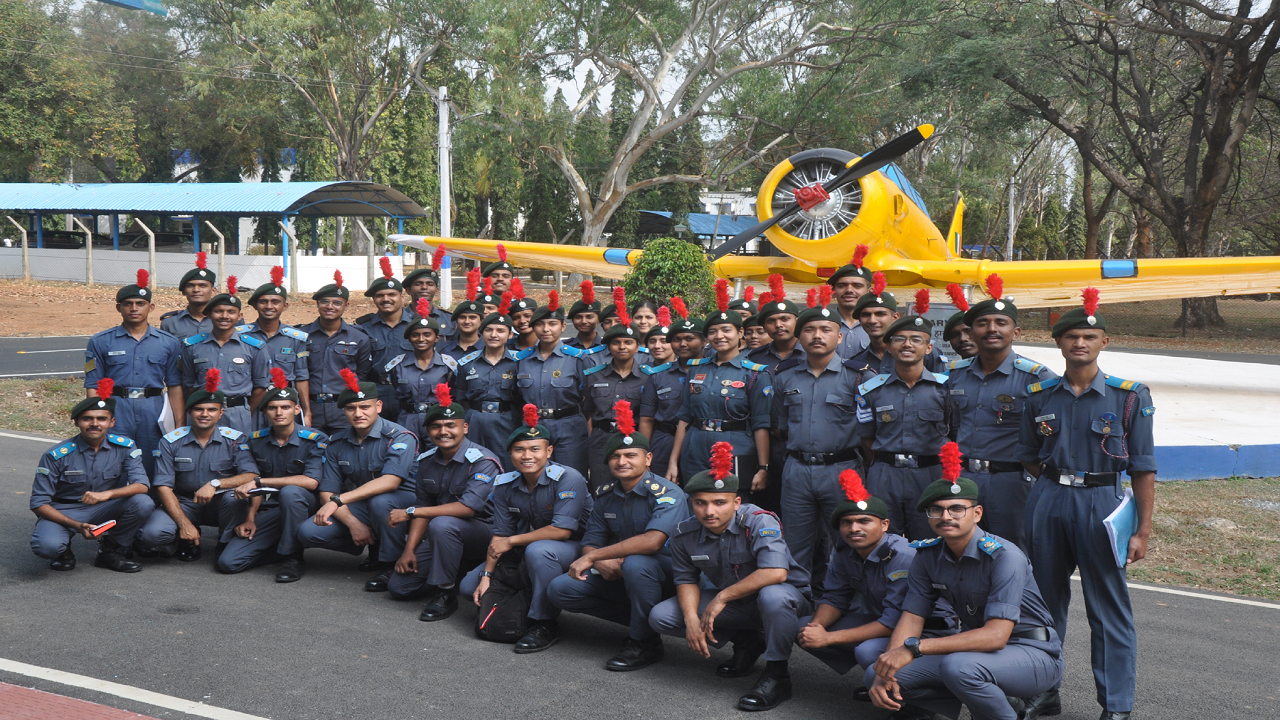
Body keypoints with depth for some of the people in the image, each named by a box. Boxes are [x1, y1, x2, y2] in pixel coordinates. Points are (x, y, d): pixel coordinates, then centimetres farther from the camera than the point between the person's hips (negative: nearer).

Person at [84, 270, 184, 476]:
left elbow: (175, 386, 9)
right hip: (116, 411, -1)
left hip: (154, 412, 1)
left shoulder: (169, 343, 10)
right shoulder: (100, 342, 6)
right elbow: (93, 386, 3)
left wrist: (180, 425, 3)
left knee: (154, 472, 4)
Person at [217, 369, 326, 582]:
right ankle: (280, 548, 11)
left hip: (304, 505, -4)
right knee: (227, 562, -14)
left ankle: (293, 557, -20)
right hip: (268, 510, 4)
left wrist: (258, 482, -22)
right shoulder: (256, 440, 6)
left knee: (290, 492, -40)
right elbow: (256, 489, 13)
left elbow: (311, 482, -24)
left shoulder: (314, 440, -10)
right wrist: (250, 519, -3)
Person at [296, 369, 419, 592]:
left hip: (402, 503, -6)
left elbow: (390, 482, -33)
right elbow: (327, 493, -3)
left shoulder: (400, 437, -18)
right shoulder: (337, 443, 0)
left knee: (379, 501, -39)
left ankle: (391, 565, -15)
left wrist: (338, 500, -38)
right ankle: (374, 547, 8)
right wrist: (353, 523, -21)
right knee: (308, 532, -14)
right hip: (356, 508, 6)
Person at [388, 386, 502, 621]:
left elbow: (468, 508, -30)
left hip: (484, 532, -7)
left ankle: (446, 595, -20)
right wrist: (409, 550, -6)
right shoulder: (426, 461, 3)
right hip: (442, 538, 7)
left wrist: (410, 512, -26)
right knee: (398, 586, -3)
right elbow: (424, 506, 7)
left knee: (442, 524, -37)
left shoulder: (483, 461, -20)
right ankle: (456, 574, 18)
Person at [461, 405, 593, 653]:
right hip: (525, 552, 7)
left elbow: (562, 530, -28)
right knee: (469, 586, 0)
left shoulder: (569, 479, -23)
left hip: (574, 548, -6)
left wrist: (512, 541, -20)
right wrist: (486, 576, -11)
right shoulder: (505, 485, -4)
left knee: (538, 550, -40)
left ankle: (545, 624, -21)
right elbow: (500, 536, 1)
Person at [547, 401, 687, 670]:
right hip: (617, 575, 7)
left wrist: (592, 557, -30)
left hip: (667, 576, -7)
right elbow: (590, 544, 6)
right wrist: (602, 563, -20)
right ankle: (645, 619, 0)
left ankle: (645, 642, -15)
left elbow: (652, 541, -35)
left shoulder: (668, 494, -19)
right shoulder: (606, 495, 3)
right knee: (559, 589, -10)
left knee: (635, 563, -39)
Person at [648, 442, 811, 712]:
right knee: (660, 616, -7)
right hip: (730, 603, 6)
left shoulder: (758, 522, -27)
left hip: (789, 597, -6)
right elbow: (687, 580, 2)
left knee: (773, 595, -43)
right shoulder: (685, 535, -9)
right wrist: (691, 619, -18)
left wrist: (722, 597, -31)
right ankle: (746, 642, 7)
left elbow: (776, 572, -40)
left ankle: (777, 674, -17)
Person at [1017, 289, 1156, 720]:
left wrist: (1142, 530, -6)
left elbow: (1143, 469, -3)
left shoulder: (1130, 397, -3)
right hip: (1047, 502, 3)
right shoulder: (1040, 397, 5)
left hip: (1102, 503, -3)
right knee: (1046, 600, 11)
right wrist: (1058, 481, 5)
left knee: (1108, 609, 2)